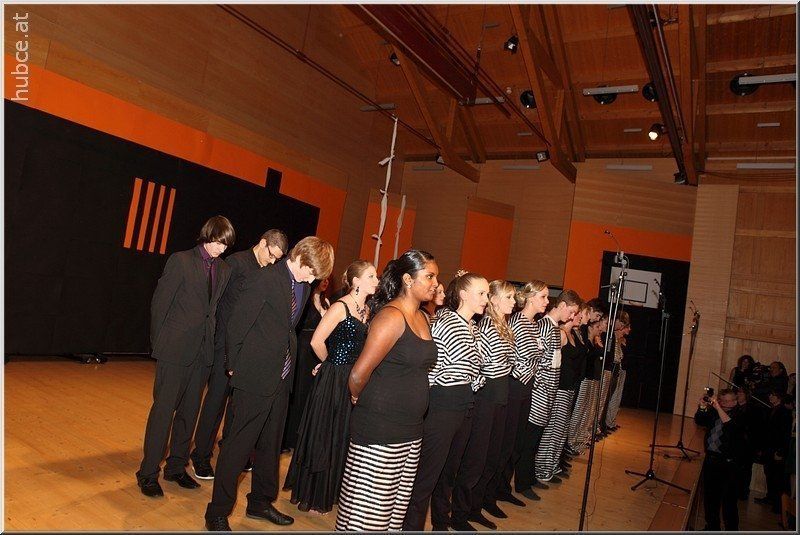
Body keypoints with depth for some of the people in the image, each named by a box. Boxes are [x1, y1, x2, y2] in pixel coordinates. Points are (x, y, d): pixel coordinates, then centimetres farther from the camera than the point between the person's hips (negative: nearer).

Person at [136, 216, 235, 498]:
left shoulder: (225, 270, 8)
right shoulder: (181, 260, -5)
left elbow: (221, 309, 9)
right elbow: (160, 302, -5)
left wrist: (214, 343, 3)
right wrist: (158, 343, -4)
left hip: (203, 351, 5)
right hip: (175, 348, -5)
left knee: (189, 411, 13)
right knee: (163, 409, 0)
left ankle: (176, 467, 27)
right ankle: (148, 473, 13)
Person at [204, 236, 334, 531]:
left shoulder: (303, 288, 7)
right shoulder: (264, 279, -17)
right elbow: (236, 326, -15)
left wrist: (288, 367, 11)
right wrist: (236, 368, -7)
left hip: (281, 379, 8)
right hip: (256, 377, -8)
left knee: (271, 445, 20)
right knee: (238, 446, 3)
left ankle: (260, 501, 37)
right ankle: (217, 513, 19)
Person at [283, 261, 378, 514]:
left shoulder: (366, 310, 9)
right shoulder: (340, 307, -15)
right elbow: (317, 341, -18)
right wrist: (330, 363, -3)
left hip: (353, 380, 8)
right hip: (333, 380, -7)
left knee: (344, 438, 16)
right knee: (323, 438, 5)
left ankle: (331, 492, 33)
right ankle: (311, 497, 22)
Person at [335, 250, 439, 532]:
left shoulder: (423, 318, 10)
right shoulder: (391, 316, -17)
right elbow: (358, 375, -19)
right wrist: (358, 399, -1)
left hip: (411, 432, 8)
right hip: (379, 431, -8)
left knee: (395, 509, 17)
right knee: (366, 511, 3)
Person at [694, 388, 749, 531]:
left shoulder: (738, 415, -7)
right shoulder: (713, 412, 7)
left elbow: (730, 425, -26)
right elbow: (699, 421, -2)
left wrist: (718, 407, -30)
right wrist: (702, 407, -17)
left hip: (729, 465, -5)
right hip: (710, 459, 6)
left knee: (729, 501, -3)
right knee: (710, 498, 16)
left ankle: (731, 529, 11)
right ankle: (712, 526, 32)